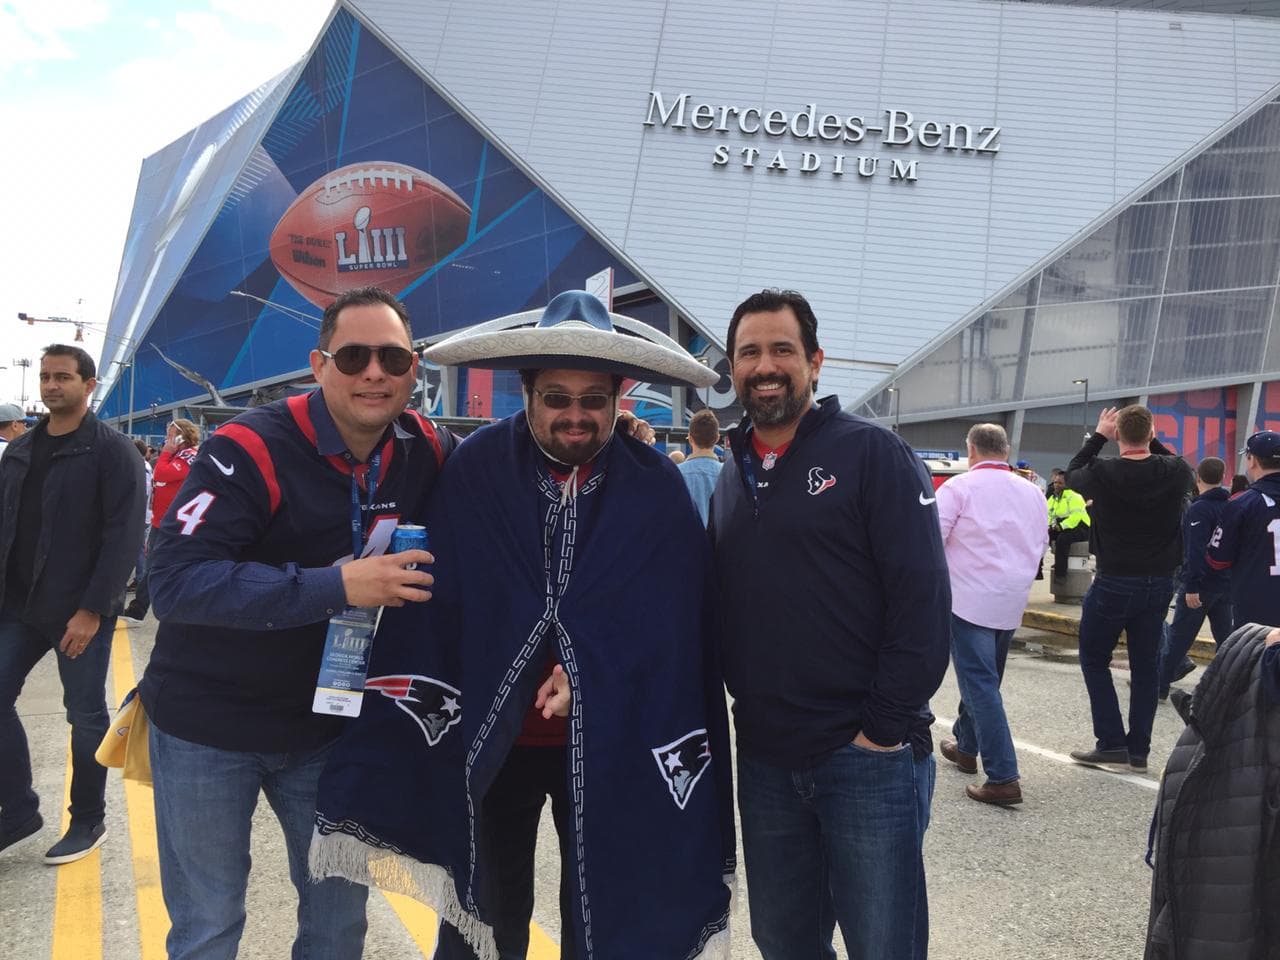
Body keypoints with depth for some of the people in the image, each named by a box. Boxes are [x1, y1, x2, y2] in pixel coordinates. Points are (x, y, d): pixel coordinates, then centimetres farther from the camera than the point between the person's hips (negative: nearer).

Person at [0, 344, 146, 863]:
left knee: (86, 714, 5)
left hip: (81, 610, -6)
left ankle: (88, 821, 21)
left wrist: (92, 609, -20)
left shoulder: (112, 450, -10)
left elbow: (124, 536, -15)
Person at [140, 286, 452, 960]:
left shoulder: (425, 451, -6)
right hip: (207, 728, -4)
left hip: (327, 723, 4)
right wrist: (336, 586, -35)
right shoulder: (253, 449, -21)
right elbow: (174, 580, -29)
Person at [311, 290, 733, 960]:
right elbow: (431, 603, -11)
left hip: (610, 745, 1)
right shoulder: (475, 470, -9)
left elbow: (674, 626, -6)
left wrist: (591, 672, -14)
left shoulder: (656, 489, -7)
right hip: (490, 739, 0)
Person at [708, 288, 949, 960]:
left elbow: (924, 600, -13)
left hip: (868, 758, -5)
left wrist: (885, 728, -14)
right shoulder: (732, 475, 11)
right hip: (763, 759, 5)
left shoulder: (871, 454, -7)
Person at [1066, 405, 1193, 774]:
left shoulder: (1103, 473, -16)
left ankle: (1111, 744, 5)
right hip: (1159, 584, 4)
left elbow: (1072, 474, 6)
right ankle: (1138, 750, 15)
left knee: (1094, 659, 11)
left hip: (1113, 584, -4)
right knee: (1145, 666, 12)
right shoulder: (1176, 472, -8)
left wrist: (1098, 436, 10)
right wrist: (1153, 441, 13)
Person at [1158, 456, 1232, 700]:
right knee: (1226, 638, 13)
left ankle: (1159, 686, 5)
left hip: (1201, 583, -7)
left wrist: (1192, 586, -24)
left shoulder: (1198, 509, -15)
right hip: (1226, 583, 7)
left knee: (1178, 636, 0)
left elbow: (1195, 550, -23)